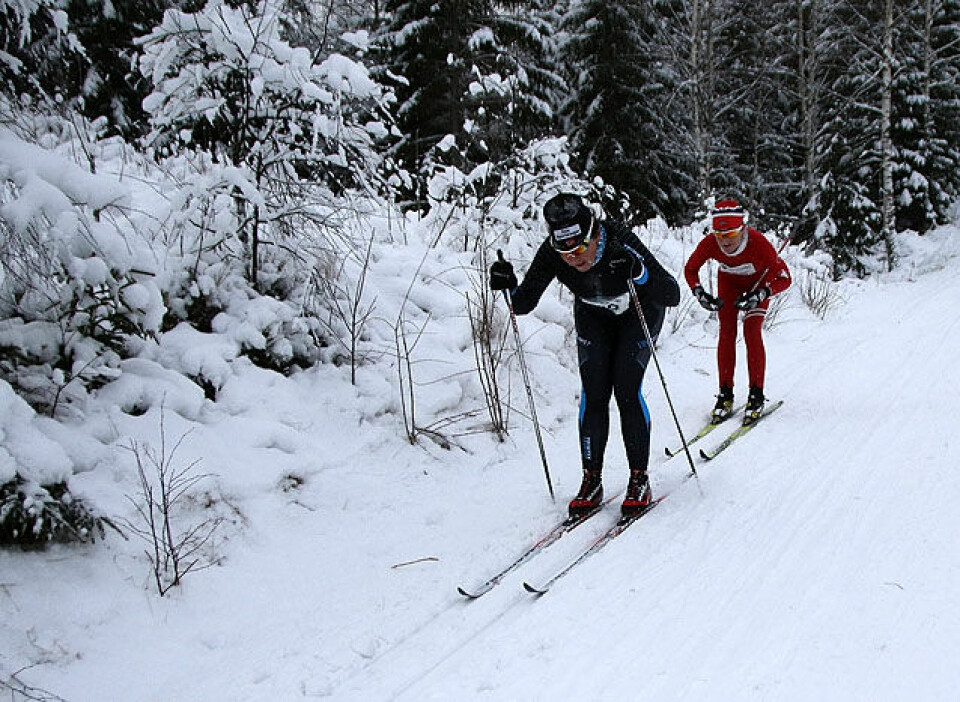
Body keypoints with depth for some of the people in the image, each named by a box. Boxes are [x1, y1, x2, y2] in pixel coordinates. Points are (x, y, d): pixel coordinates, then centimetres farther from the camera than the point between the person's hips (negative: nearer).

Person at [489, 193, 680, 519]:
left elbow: (673, 296, -39)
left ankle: (639, 478, 0)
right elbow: (523, 304, -20)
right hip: (593, 316, 3)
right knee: (593, 393, -8)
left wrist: (640, 274, -56)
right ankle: (592, 480, 3)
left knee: (627, 391, -13)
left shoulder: (621, 243, -39)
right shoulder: (551, 253, -29)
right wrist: (509, 287, -40)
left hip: (640, 311, -3)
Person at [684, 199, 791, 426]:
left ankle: (756, 394, -5)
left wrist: (758, 296, -46)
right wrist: (699, 293, -31)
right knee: (726, 332, -6)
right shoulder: (709, 244, -33)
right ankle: (725, 394, 0)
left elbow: (784, 278, -31)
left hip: (759, 280, -2)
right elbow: (690, 270, -13)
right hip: (729, 280, 2)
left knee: (752, 331, -14)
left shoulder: (758, 243, -40)